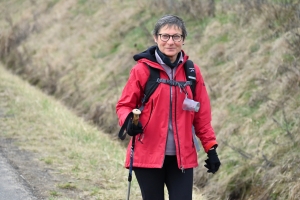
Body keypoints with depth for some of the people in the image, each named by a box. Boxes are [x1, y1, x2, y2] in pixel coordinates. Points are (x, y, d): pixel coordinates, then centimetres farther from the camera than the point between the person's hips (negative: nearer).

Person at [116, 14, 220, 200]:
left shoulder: (192, 72, 4)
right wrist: (129, 121, -20)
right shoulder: (143, 69, -5)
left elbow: (202, 115, 9)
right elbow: (125, 105, 2)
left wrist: (211, 148, 7)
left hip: (182, 157, 2)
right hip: (148, 154, -2)